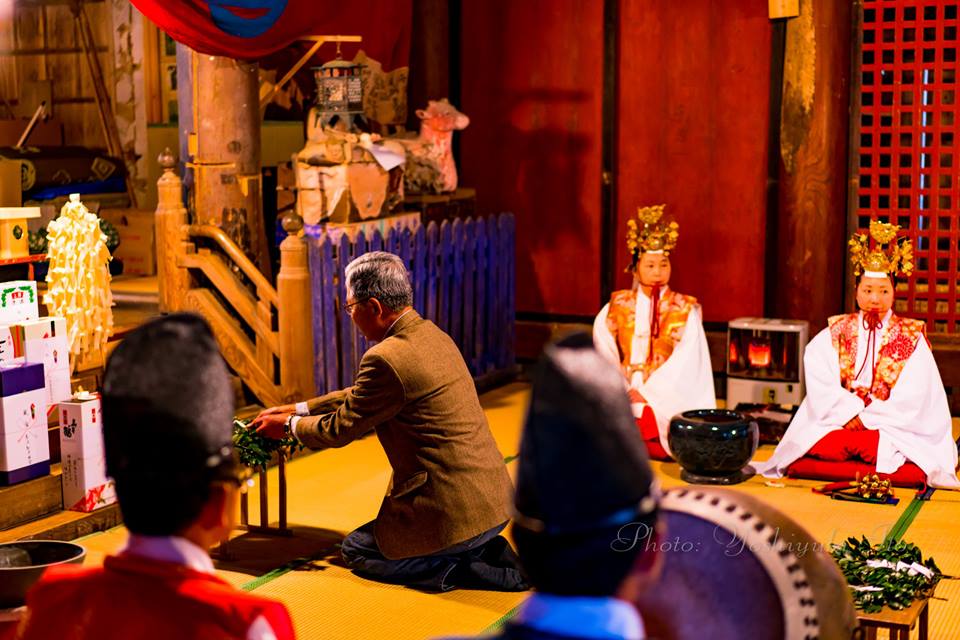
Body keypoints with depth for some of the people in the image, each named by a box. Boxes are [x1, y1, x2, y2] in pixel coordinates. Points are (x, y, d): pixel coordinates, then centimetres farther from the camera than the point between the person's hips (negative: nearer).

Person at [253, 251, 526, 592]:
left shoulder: (387, 358, -20)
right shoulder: (432, 335, 10)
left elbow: (341, 428, -7)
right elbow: (361, 396, 22)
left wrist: (290, 426, 11)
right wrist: (298, 409, 23)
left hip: (457, 511, -9)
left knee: (356, 550, 14)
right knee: (373, 536, 30)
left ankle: (458, 570, -2)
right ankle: (484, 550, 12)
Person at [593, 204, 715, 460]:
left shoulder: (685, 310, 3)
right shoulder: (617, 307, 10)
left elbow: (684, 365, -7)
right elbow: (604, 355, 2)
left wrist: (646, 394, -17)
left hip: (667, 398, -2)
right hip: (622, 394, 2)